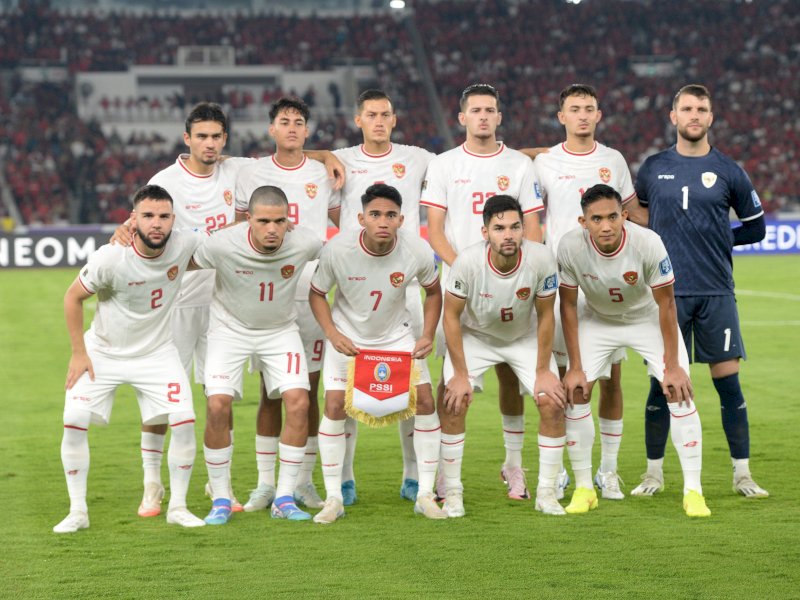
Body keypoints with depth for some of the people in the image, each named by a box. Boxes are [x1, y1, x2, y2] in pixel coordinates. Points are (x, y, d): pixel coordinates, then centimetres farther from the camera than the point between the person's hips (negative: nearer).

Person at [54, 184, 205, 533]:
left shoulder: (185, 247, -18)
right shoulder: (110, 259, -26)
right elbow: (73, 298, -10)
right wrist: (79, 353, -9)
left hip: (156, 353, 2)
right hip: (103, 351, -2)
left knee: (184, 422, -11)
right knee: (74, 422, -12)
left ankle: (177, 507, 6)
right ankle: (77, 512, 2)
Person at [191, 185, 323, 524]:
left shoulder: (304, 244, -23)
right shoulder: (222, 245, -28)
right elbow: (182, 266, -8)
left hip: (281, 329, 2)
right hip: (230, 328, -2)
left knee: (298, 403, -14)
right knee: (218, 406, -16)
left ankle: (284, 499, 0)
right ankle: (221, 500, 1)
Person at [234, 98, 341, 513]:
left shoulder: (323, 175, 7)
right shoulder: (251, 174, 5)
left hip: (313, 295, 1)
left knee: (309, 392, 3)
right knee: (270, 392, 0)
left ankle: (304, 482, 11)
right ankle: (265, 484, 6)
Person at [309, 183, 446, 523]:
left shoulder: (418, 251, -21)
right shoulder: (337, 250, -25)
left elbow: (433, 291, 0)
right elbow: (316, 293, -8)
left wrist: (427, 336, -10)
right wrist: (332, 334, -22)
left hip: (397, 336, 1)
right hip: (347, 336, -1)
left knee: (424, 401, -9)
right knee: (335, 405, -12)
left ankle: (425, 495, 3)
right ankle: (333, 498, 0)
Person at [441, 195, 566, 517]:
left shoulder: (541, 259, -29)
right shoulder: (468, 261, -32)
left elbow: (545, 316, -14)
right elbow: (451, 315, -17)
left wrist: (543, 371, -10)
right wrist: (460, 375, -16)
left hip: (525, 337, 1)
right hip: (474, 335, -1)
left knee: (553, 404, -12)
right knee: (453, 403, -17)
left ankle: (546, 493, 3)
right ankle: (453, 493, -1)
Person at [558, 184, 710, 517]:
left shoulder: (648, 243, -32)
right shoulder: (570, 247, -28)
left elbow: (665, 304, -20)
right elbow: (568, 305, -13)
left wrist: (672, 365, -17)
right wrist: (575, 367, -12)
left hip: (648, 318, -1)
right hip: (597, 320, 2)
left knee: (679, 391, -14)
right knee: (574, 392, -11)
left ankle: (693, 491, -7)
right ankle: (583, 489, 4)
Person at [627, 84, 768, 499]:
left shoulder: (727, 171, 3)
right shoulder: (653, 168, 6)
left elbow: (755, 228, 11)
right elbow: (639, 208, 25)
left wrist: (717, 238, 2)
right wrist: (661, 235, 9)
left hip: (716, 293, 0)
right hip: (667, 292, 0)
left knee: (728, 380, 0)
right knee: (661, 383, 2)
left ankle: (742, 474, 7)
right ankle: (654, 472, 13)